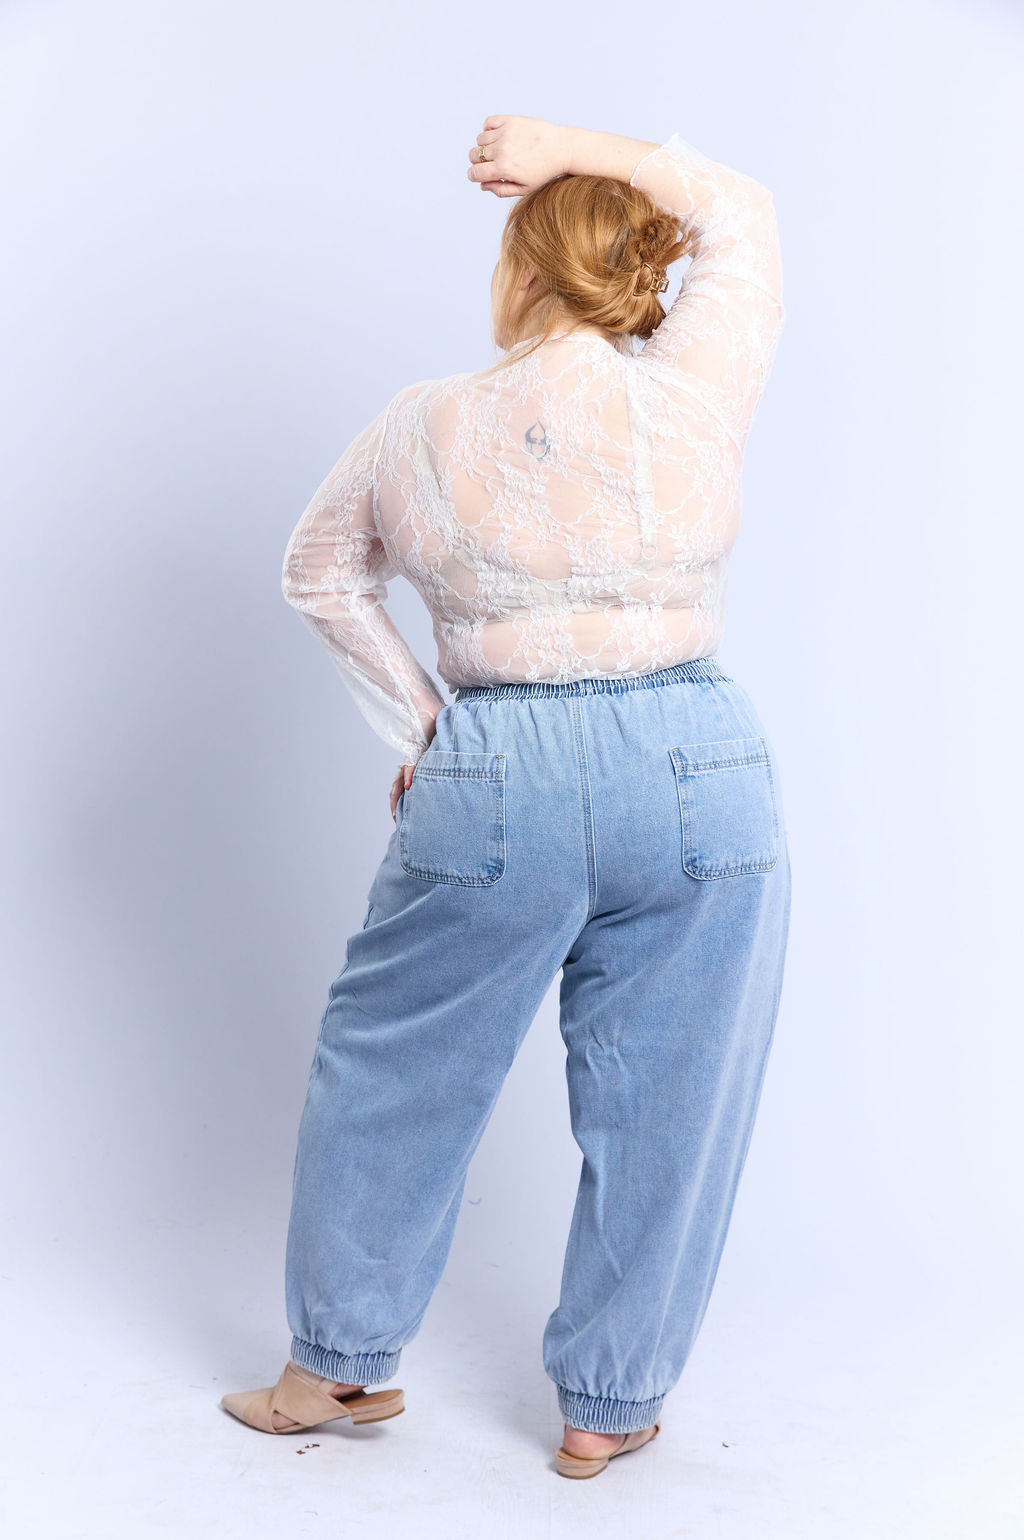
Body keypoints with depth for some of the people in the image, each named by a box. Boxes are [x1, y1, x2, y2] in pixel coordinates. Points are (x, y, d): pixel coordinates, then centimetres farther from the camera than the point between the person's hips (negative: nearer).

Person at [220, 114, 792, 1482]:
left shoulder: (422, 428, 1)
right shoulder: (696, 394, -3)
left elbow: (320, 575, 16)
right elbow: (741, 213, 16)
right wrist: (571, 147, 13)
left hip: (493, 789, 0)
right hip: (701, 776, 0)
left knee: (390, 1070, 19)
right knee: (661, 1103, 13)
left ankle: (341, 1364, 33)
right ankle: (608, 1407, 27)